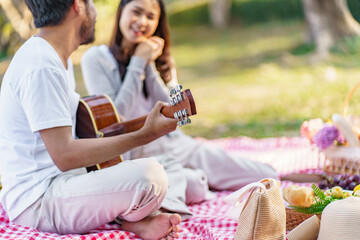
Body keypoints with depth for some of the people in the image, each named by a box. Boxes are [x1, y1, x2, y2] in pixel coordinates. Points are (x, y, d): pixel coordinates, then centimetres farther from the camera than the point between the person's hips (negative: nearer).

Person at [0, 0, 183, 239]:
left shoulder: (59, 58, 13)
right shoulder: (41, 67, -21)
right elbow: (65, 156, -26)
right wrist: (145, 135, -23)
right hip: (36, 200, -12)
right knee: (150, 176, -31)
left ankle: (137, 219, 1)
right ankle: (128, 220, -1)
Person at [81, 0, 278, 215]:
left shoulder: (161, 59, 13)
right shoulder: (96, 59, -5)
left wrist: (150, 66, -8)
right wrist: (138, 63, -13)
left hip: (180, 147, 6)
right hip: (141, 155, -6)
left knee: (267, 177, -3)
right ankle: (187, 179, -7)